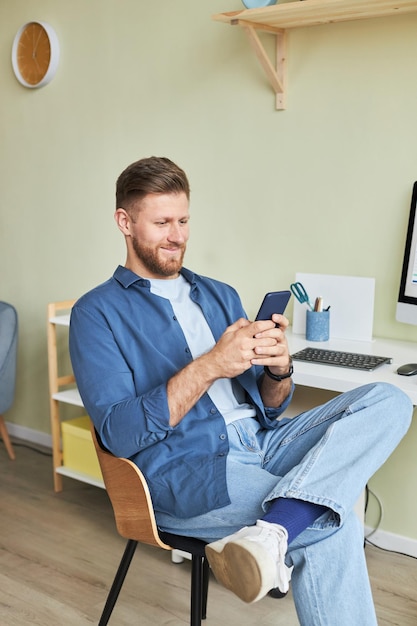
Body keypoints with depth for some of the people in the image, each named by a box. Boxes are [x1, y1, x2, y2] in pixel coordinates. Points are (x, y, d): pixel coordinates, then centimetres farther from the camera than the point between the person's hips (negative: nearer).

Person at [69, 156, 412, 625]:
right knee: (330, 525, -29)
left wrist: (278, 369, -7)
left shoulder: (220, 296, 19)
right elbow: (119, 433, -10)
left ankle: (272, 531, -33)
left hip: (260, 443, 7)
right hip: (182, 470, -7)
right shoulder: (98, 312, 2)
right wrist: (210, 365, -19)